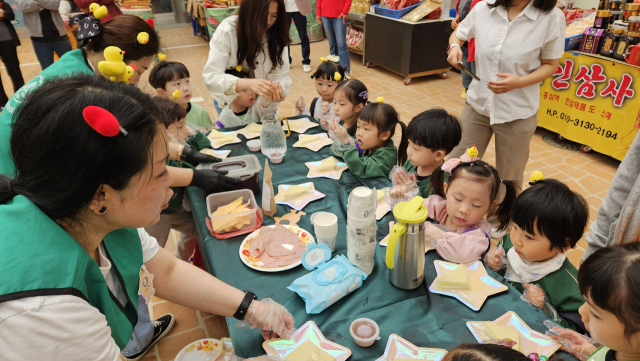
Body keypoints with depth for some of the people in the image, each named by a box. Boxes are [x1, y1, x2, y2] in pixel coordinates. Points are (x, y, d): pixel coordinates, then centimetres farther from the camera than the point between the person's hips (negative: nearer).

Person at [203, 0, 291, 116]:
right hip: (230, 101, -2)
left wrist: (278, 91, -41)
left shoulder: (277, 34, -15)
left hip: (263, 102, 3)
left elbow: (281, 76, -17)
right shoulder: (227, 31, -25)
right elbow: (210, 76, -33)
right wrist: (246, 83, -50)